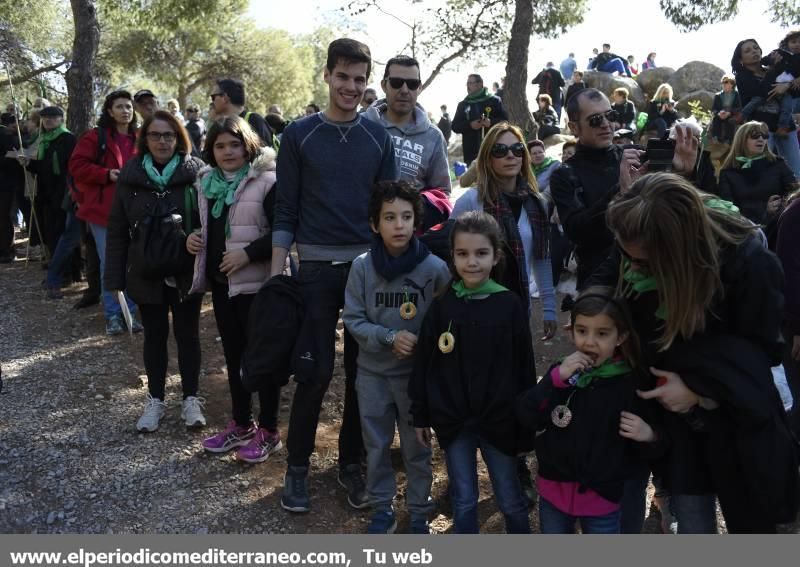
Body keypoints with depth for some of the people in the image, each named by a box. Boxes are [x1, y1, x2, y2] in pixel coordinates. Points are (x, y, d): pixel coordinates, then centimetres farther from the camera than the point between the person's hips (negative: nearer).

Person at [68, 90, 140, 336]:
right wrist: (107, 174, -17)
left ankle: (130, 311, 17)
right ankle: (112, 314, 12)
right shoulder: (95, 136, -2)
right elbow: (76, 165, -6)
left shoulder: (139, 140, 10)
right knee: (109, 263, 2)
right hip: (103, 208, -3)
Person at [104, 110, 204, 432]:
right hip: (146, 273, 2)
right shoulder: (131, 175, -1)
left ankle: (191, 399, 23)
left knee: (187, 334, 9)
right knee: (154, 336, 13)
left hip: (186, 271, -2)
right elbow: (117, 230, 1)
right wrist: (114, 278, -2)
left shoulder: (196, 172, -7)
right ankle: (155, 400, 26)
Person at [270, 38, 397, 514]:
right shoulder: (300, 134, 1)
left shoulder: (378, 137, 7)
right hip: (316, 268, -2)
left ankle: (351, 462, 23)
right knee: (315, 371, -1)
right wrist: (277, 271, -5)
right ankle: (298, 465, 17)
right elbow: (286, 208, 0)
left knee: (362, 370, 8)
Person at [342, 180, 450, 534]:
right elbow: (352, 319, -6)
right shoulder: (362, 267, -9)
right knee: (376, 445, 15)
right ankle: (382, 510, 34)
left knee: (416, 447, 13)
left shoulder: (435, 269, -13)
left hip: (417, 372, -1)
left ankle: (419, 514, 32)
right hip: (372, 372, 2)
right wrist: (389, 337, -19)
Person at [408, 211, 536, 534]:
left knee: (511, 501, 14)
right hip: (453, 421, 1)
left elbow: (524, 366, -4)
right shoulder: (442, 306, -4)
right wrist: (420, 416, 4)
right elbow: (424, 364, 2)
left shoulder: (510, 305, -8)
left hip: (499, 420, -1)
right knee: (463, 501, 15)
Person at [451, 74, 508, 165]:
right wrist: (470, 125, -9)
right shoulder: (463, 105, 15)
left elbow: (505, 121, 3)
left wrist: (491, 122, -16)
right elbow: (455, 126, 9)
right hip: (471, 152, 2)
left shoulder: (494, 101, 6)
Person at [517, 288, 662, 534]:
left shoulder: (632, 383, -10)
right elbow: (526, 417, -14)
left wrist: (648, 436, -23)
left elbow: (641, 451, -1)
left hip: (602, 498, -2)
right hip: (554, 492, 2)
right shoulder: (562, 371, -4)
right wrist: (556, 378, -24)